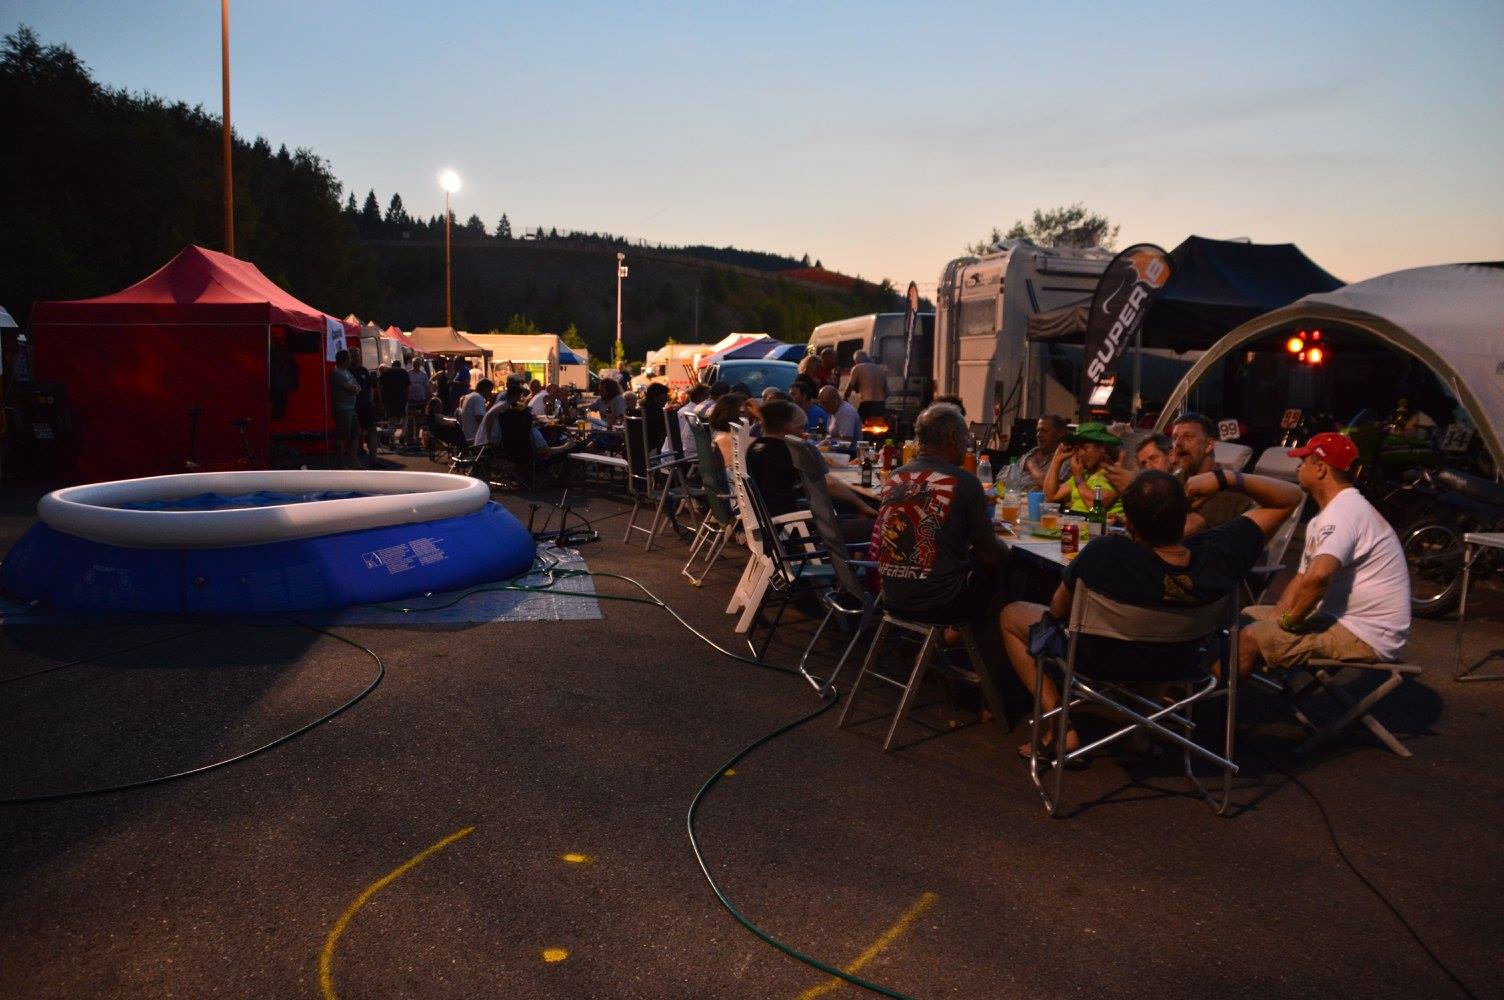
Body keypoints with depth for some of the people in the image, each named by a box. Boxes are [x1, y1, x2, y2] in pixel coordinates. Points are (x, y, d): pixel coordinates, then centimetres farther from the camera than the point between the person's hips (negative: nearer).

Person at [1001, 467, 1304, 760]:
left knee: (1011, 615, 17)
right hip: (1175, 665, 4)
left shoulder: (1102, 555, -39)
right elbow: (1290, 497, -13)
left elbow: (1058, 610, -17)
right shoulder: (1220, 554, -29)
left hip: (1103, 664, -4)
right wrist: (1224, 479, -23)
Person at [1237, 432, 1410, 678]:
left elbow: (1318, 576, -34)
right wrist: (1271, 622, 5)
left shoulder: (1344, 511, -19)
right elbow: (1302, 579, 19)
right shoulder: (1323, 519, 17)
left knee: (1248, 637, -18)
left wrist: (1288, 620, -18)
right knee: (1250, 615, 14)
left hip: (1365, 637, -11)